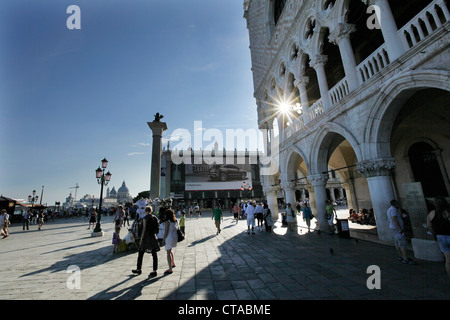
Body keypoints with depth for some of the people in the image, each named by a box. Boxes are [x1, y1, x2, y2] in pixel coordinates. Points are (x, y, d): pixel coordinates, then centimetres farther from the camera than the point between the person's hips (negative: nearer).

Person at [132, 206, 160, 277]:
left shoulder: (145, 218, -12)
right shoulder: (155, 217, 3)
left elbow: (144, 229, -15)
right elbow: (157, 227, 6)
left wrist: (142, 238, -9)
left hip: (146, 237, -5)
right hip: (153, 237, 5)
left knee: (140, 254, 15)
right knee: (154, 254, 7)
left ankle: (139, 269, 29)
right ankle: (154, 271, 10)